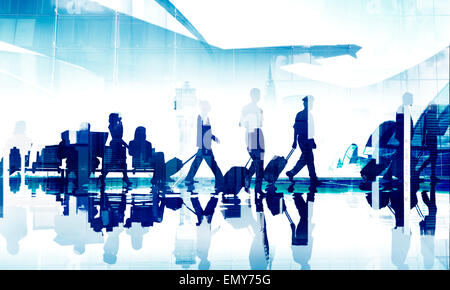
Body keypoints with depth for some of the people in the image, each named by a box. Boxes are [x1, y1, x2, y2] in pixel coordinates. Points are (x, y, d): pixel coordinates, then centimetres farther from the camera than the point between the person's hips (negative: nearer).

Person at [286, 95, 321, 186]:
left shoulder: (310, 115, 15)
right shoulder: (300, 115, -10)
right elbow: (296, 128, -12)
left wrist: (312, 141, 22)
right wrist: (295, 141, -16)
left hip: (308, 140, 9)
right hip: (302, 140, -9)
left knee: (304, 159, 11)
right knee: (310, 159, -8)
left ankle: (291, 173, 19)